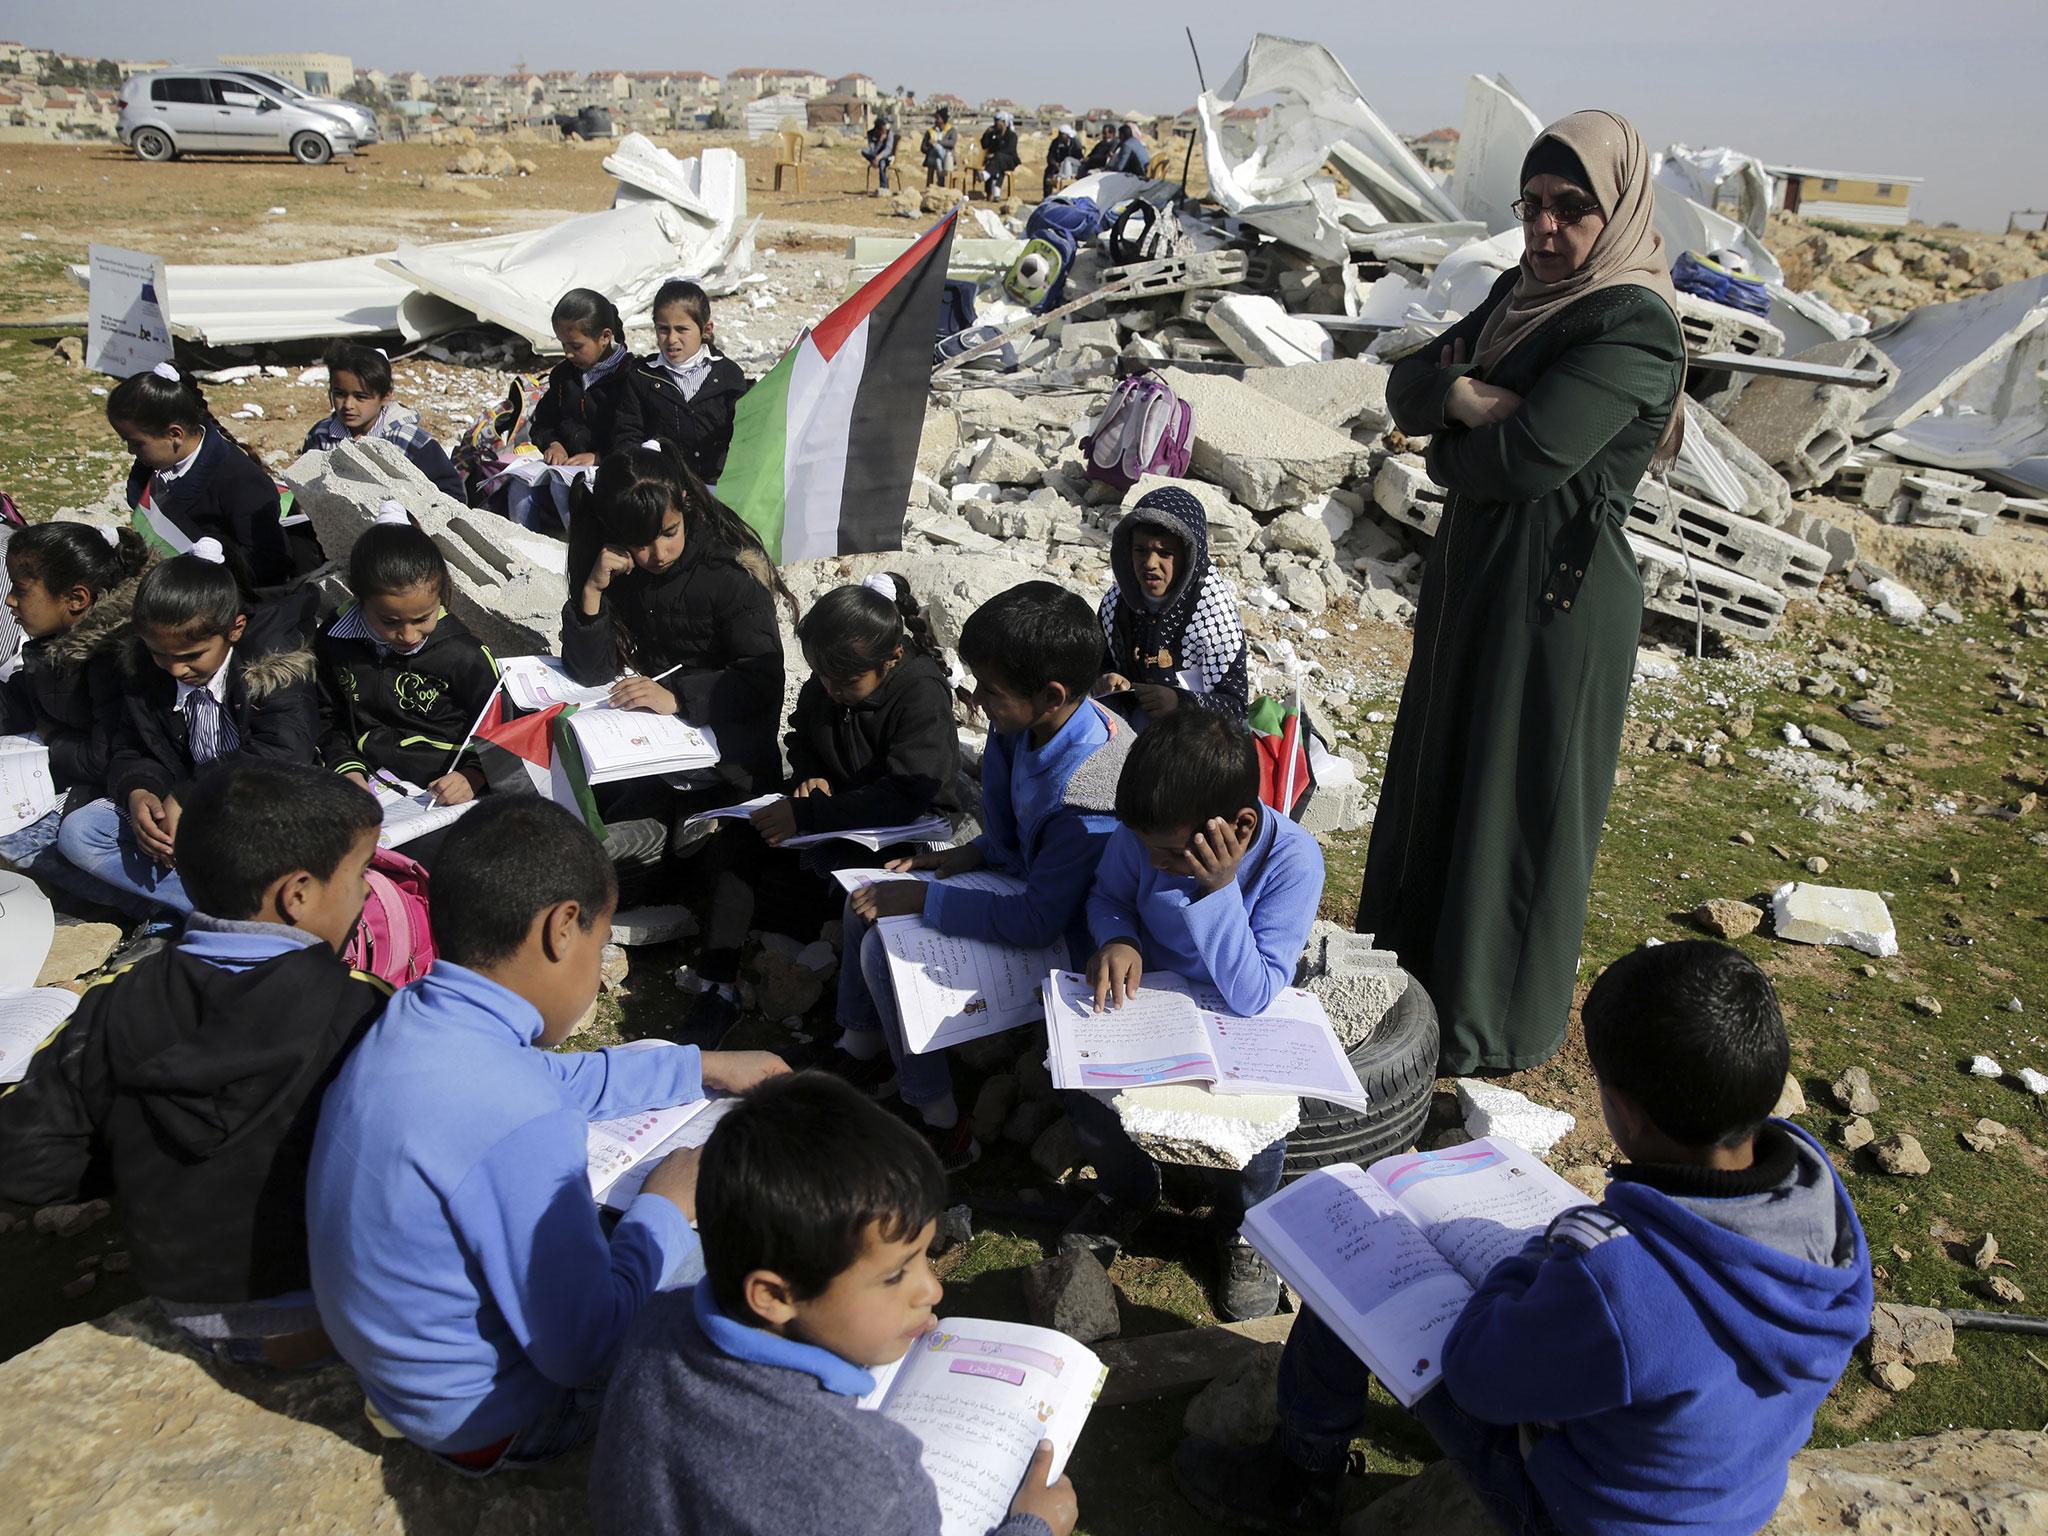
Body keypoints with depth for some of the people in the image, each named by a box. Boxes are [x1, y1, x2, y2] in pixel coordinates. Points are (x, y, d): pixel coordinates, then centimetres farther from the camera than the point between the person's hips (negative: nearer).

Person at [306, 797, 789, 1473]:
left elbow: (567, 1077, 11)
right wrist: (662, 1210, -13)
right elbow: (583, 1351, -28)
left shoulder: (410, 1020, -10)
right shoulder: (514, 1119, -37)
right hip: (487, 1419, -8)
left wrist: (707, 1067, 18)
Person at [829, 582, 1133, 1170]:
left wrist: (926, 898, -24)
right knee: (868, 901, 7)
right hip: (1029, 878, 9)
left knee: (885, 949, -19)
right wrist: (977, 853, -3)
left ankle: (937, 1118, -1)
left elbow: (1038, 923, -30)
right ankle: (862, 1050, 24)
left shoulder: (1089, 798, -36)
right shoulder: (1037, 725, -9)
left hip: (1061, 940, -9)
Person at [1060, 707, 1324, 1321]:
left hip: (1240, 1021, -2)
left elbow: (1252, 997, -29)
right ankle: (1128, 1190, 14)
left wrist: (1220, 889, -39)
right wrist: (1117, 938, -22)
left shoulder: (1293, 860, -28)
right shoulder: (1146, 831, -21)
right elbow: (1108, 894, 1)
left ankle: (1246, 1223, 9)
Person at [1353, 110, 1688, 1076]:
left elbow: (1524, 457, -26)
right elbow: (1407, 386, 4)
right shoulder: (1521, 290, 8)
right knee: (1438, 771, 18)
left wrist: (1448, 448, -6)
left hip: (1553, 595, -8)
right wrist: (1463, 393, -17)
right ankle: (1418, 964, 38)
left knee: (1513, 801, 4)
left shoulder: (1632, 326, -18)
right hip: (1474, 571, 9)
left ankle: (1492, 1023, 22)